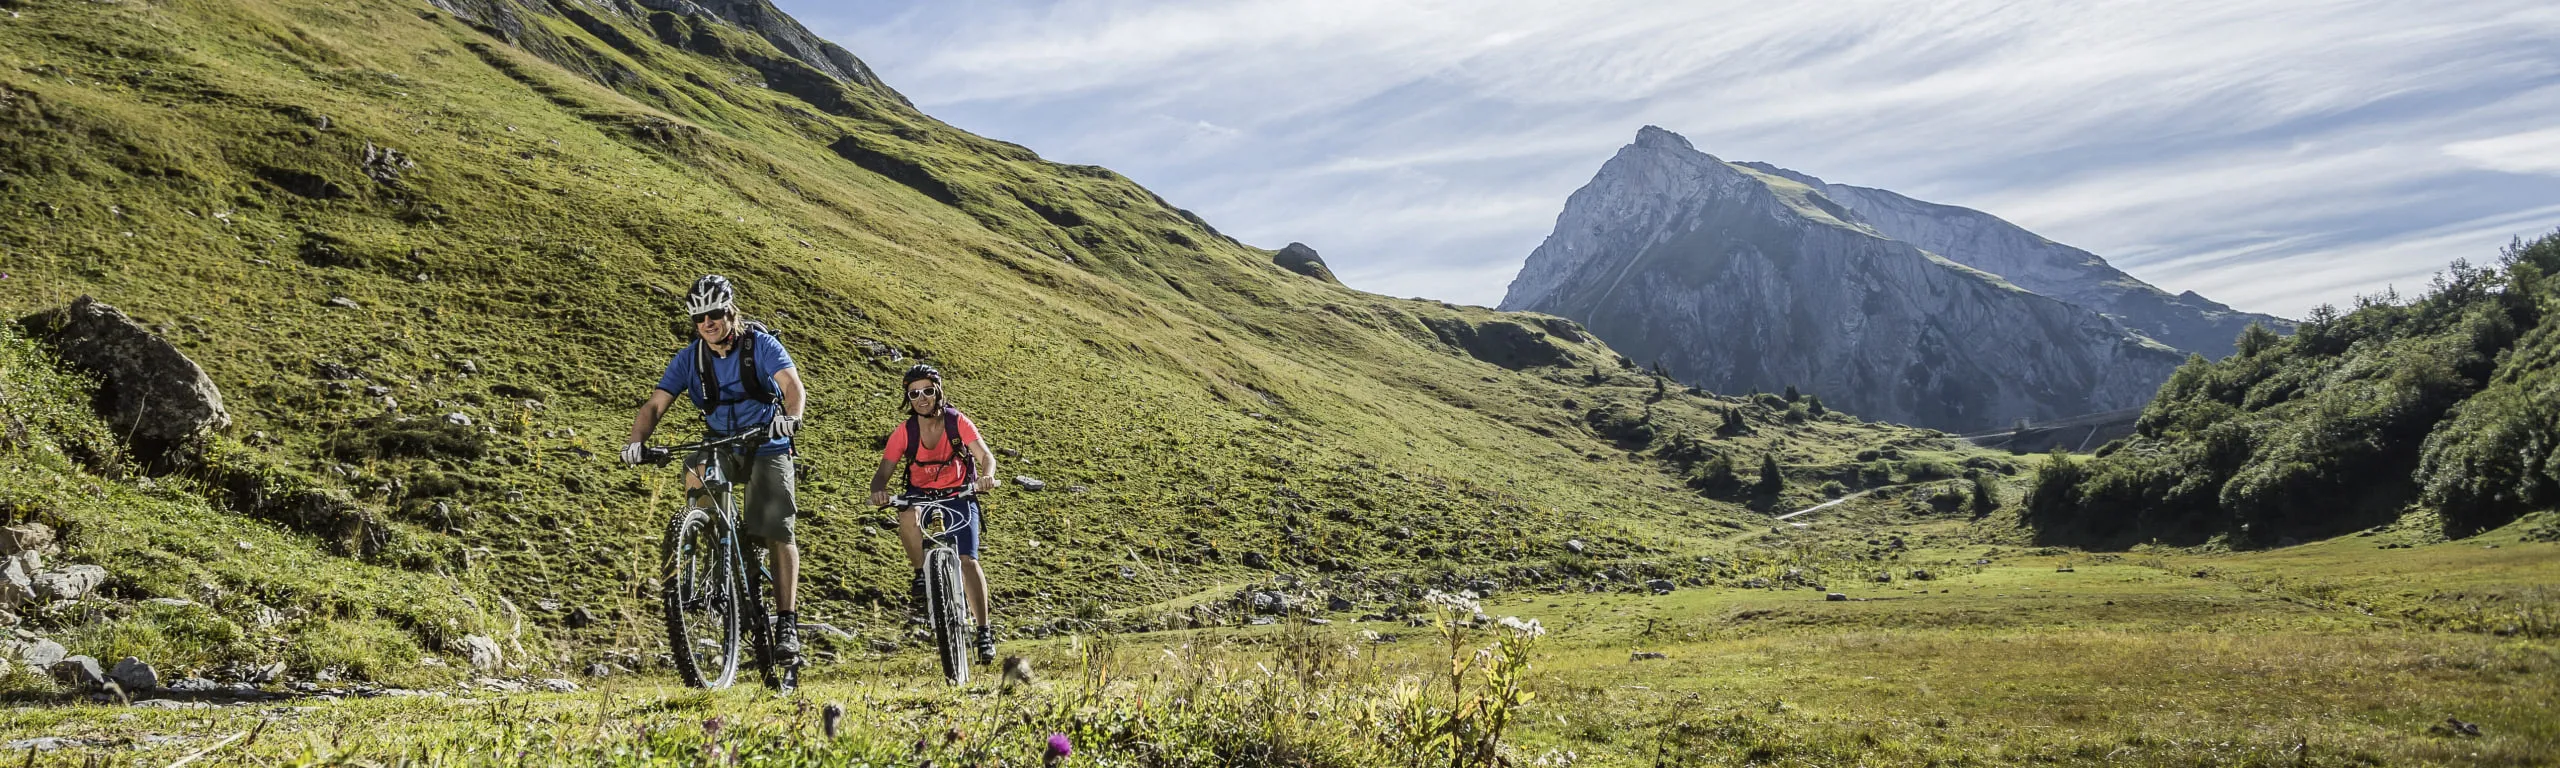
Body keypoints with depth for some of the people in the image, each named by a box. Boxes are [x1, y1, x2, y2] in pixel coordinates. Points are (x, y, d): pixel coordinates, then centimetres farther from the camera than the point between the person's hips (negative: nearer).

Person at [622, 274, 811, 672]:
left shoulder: (760, 345, -14)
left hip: (767, 447, -3)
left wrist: (790, 419, -50)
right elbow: (655, 405, -11)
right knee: (694, 467, -33)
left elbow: (793, 387, -28)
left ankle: (786, 623, -10)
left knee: (778, 532, -15)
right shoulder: (689, 358, -5)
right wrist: (636, 442, -31)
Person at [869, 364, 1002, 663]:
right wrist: (878, 490, -37)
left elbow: (985, 456, -20)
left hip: (959, 494, -1)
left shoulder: (958, 422, -14)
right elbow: (883, 472, -14)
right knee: (907, 517, -36)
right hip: (920, 493, 1)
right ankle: (922, 573, -11)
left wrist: (987, 475, -44)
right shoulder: (904, 432, -12)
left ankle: (984, 631, -9)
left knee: (968, 560, -16)